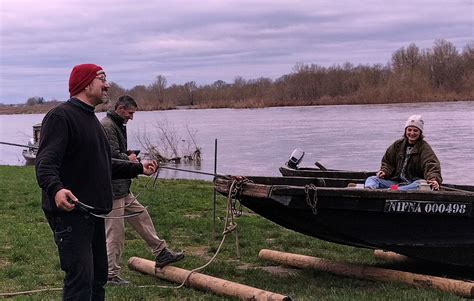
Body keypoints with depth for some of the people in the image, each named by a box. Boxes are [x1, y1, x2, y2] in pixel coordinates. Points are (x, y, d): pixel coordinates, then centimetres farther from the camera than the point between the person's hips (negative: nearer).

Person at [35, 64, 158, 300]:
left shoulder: (90, 118, 20)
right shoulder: (61, 116, -12)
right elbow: (45, 162, -24)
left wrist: (138, 168, 27)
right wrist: (55, 188, -43)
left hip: (94, 213, 10)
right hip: (70, 211, -10)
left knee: (98, 276, 16)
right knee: (81, 279, -14)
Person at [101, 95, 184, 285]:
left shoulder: (118, 126, 16)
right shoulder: (106, 126, -17)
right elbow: (112, 156, -24)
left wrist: (129, 154, 4)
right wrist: (129, 158, -5)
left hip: (123, 188, 11)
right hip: (112, 189, -11)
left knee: (141, 216, 17)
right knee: (115, 232, -3)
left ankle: (161, 254, 27)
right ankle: (111, 274, 7)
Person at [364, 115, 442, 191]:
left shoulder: (424, 148, -1)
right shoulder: (398, 144, 14)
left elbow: (431, 165, -17)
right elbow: (388, 161, 21)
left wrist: (434, 179, -37)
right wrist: (384, 171, -2)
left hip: (414, 183, -5)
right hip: (395, 181, 5)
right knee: (372, 179, -12)